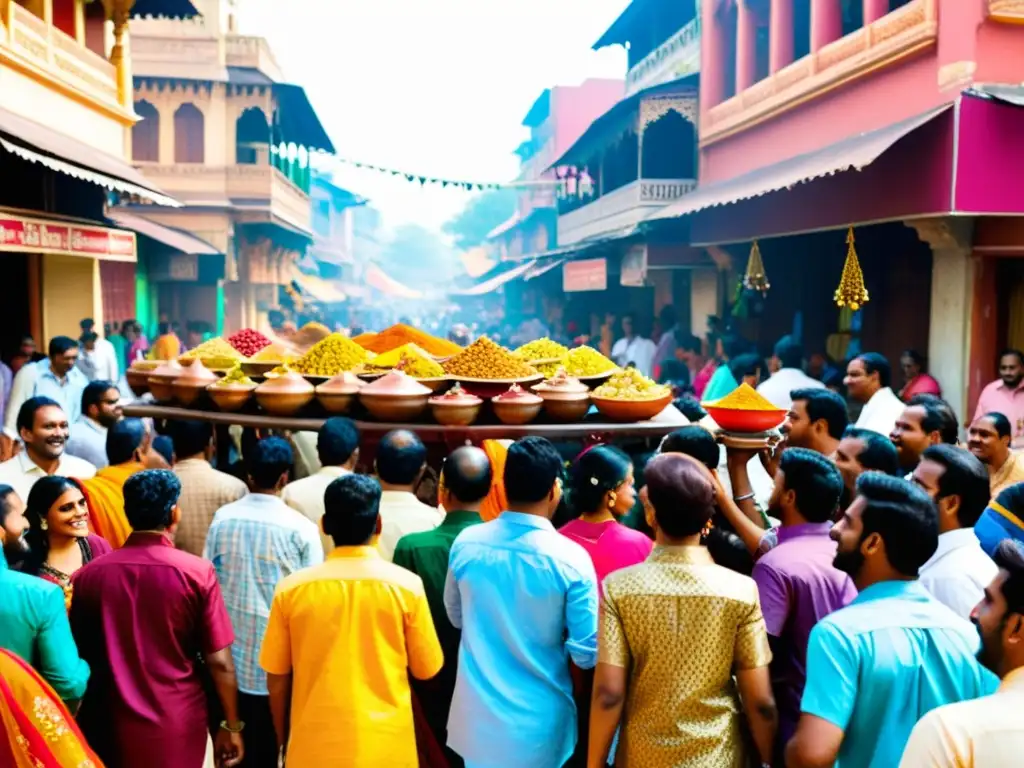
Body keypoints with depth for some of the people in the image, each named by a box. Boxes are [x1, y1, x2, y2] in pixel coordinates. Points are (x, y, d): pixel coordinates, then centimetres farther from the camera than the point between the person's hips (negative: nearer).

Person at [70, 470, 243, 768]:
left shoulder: (87, 576, -6)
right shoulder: (197, 573, -14)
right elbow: (220, 662, -11)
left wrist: (78, 730, 19)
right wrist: (231, 725, 2)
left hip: (110, 729, 2)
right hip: (177, 729, -2)